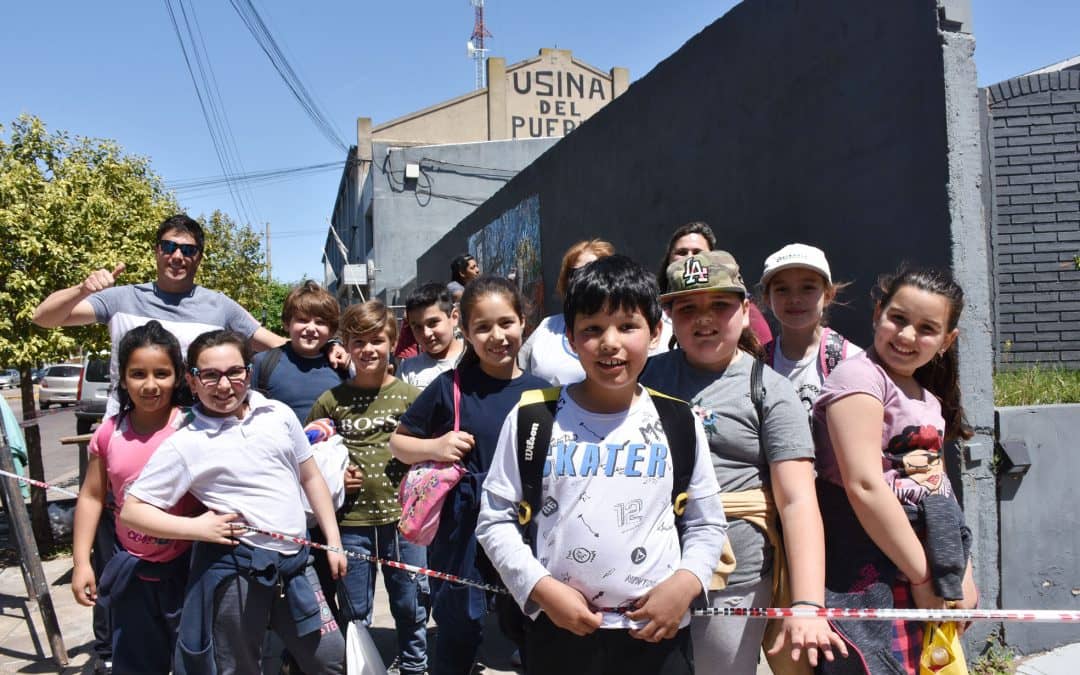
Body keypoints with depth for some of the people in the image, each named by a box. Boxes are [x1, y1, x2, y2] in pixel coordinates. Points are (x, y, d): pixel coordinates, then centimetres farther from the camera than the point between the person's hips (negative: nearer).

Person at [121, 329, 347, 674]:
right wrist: (197, 528, -14)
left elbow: (311, 478, 12)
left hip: (294, 561, 4)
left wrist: (334, 541, 11)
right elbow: (132, 511, -3)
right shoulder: (185, 444, -7)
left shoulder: (279, 414, 3)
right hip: (234, 569, -3)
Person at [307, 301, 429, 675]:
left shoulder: (410, 396, 0)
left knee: (411, 609, 13)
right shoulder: (330, 401, 1)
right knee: (354, 615, 15)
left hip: (403, 519, 0)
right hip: (351, 523, 0)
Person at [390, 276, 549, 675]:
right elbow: (398, 442, 4)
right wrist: (434, 448, -13)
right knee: (459, 631, 11)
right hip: (462, 529, -1)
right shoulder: (450, 387, -5)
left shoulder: (540, 392, -1)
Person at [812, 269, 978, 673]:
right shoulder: (860, 376, -12)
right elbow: (865, 486, -20)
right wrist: (923, 577, -15)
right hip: (875, 576, -8)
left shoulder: (928, 396, 14)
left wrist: (963, 573, 12)